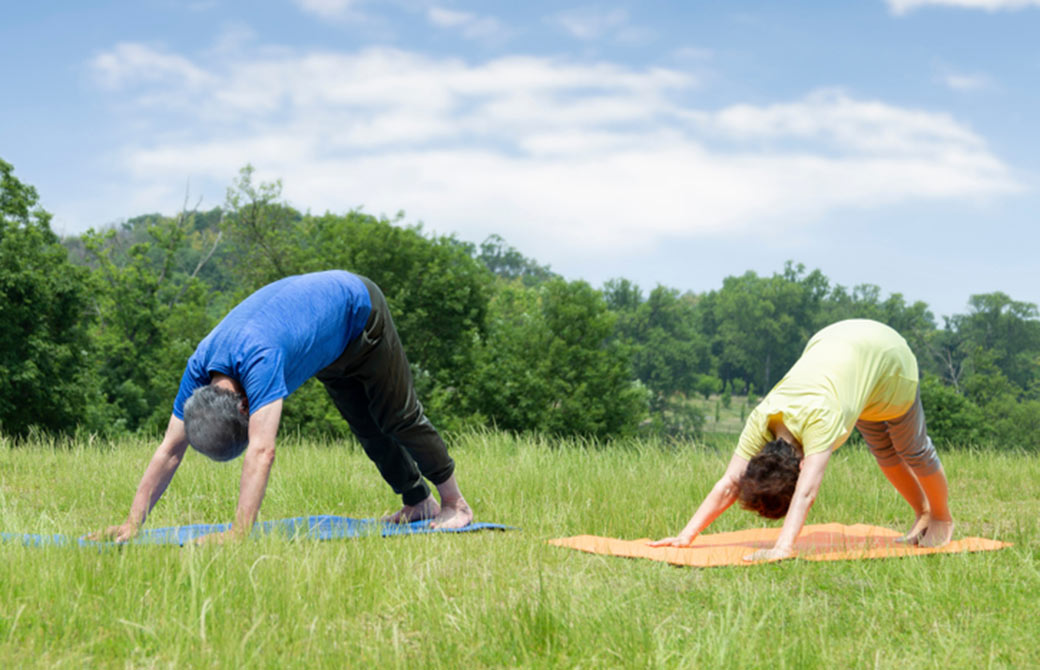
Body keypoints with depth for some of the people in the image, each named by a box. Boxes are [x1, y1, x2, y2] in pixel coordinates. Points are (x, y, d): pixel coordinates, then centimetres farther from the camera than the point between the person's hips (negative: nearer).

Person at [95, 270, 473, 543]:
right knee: (367, 430, 15)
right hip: (329, 341, 7)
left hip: (359, 311, -7)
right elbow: (169, 450, -19)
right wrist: (133, 523, -26)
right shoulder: (199, 369, -23)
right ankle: (419, 503, 30)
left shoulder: (259, 359, -45)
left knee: (397, 417, 1)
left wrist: (238, 532, -57)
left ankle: (454, 503, 16)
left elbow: (261, 451, -53)